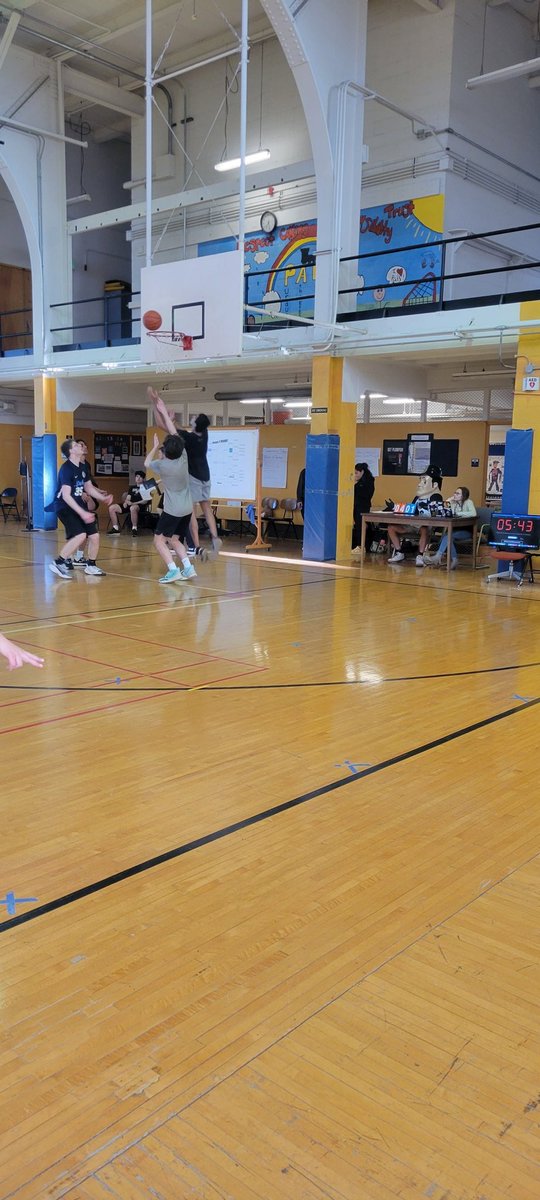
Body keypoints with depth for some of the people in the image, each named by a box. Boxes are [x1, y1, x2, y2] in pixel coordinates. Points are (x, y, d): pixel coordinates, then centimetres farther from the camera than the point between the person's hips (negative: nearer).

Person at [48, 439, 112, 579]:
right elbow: (66, 496, -24)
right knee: (81, 535, -24)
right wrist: (82, 513, -29)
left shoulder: (81, 467, 7)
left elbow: (89, 488, 21)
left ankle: (91, 566, 24)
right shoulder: (66, 468, -18)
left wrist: (103, 498, 7)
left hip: (78, 505, 8)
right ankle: (58, 563, -13)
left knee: (94, 535, 5)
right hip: (64, 506, -8)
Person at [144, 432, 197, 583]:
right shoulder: (183, 458, -3)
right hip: (187, 509, 6)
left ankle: (173, 570, -16)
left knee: (159, 540, 0)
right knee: (174, 540, 19)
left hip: (172, 510, -6)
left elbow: (147, 463, 11)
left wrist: (155, 447, 22)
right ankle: (188, 568, 6)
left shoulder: (161, 464, -13)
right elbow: (176, 437, 15)